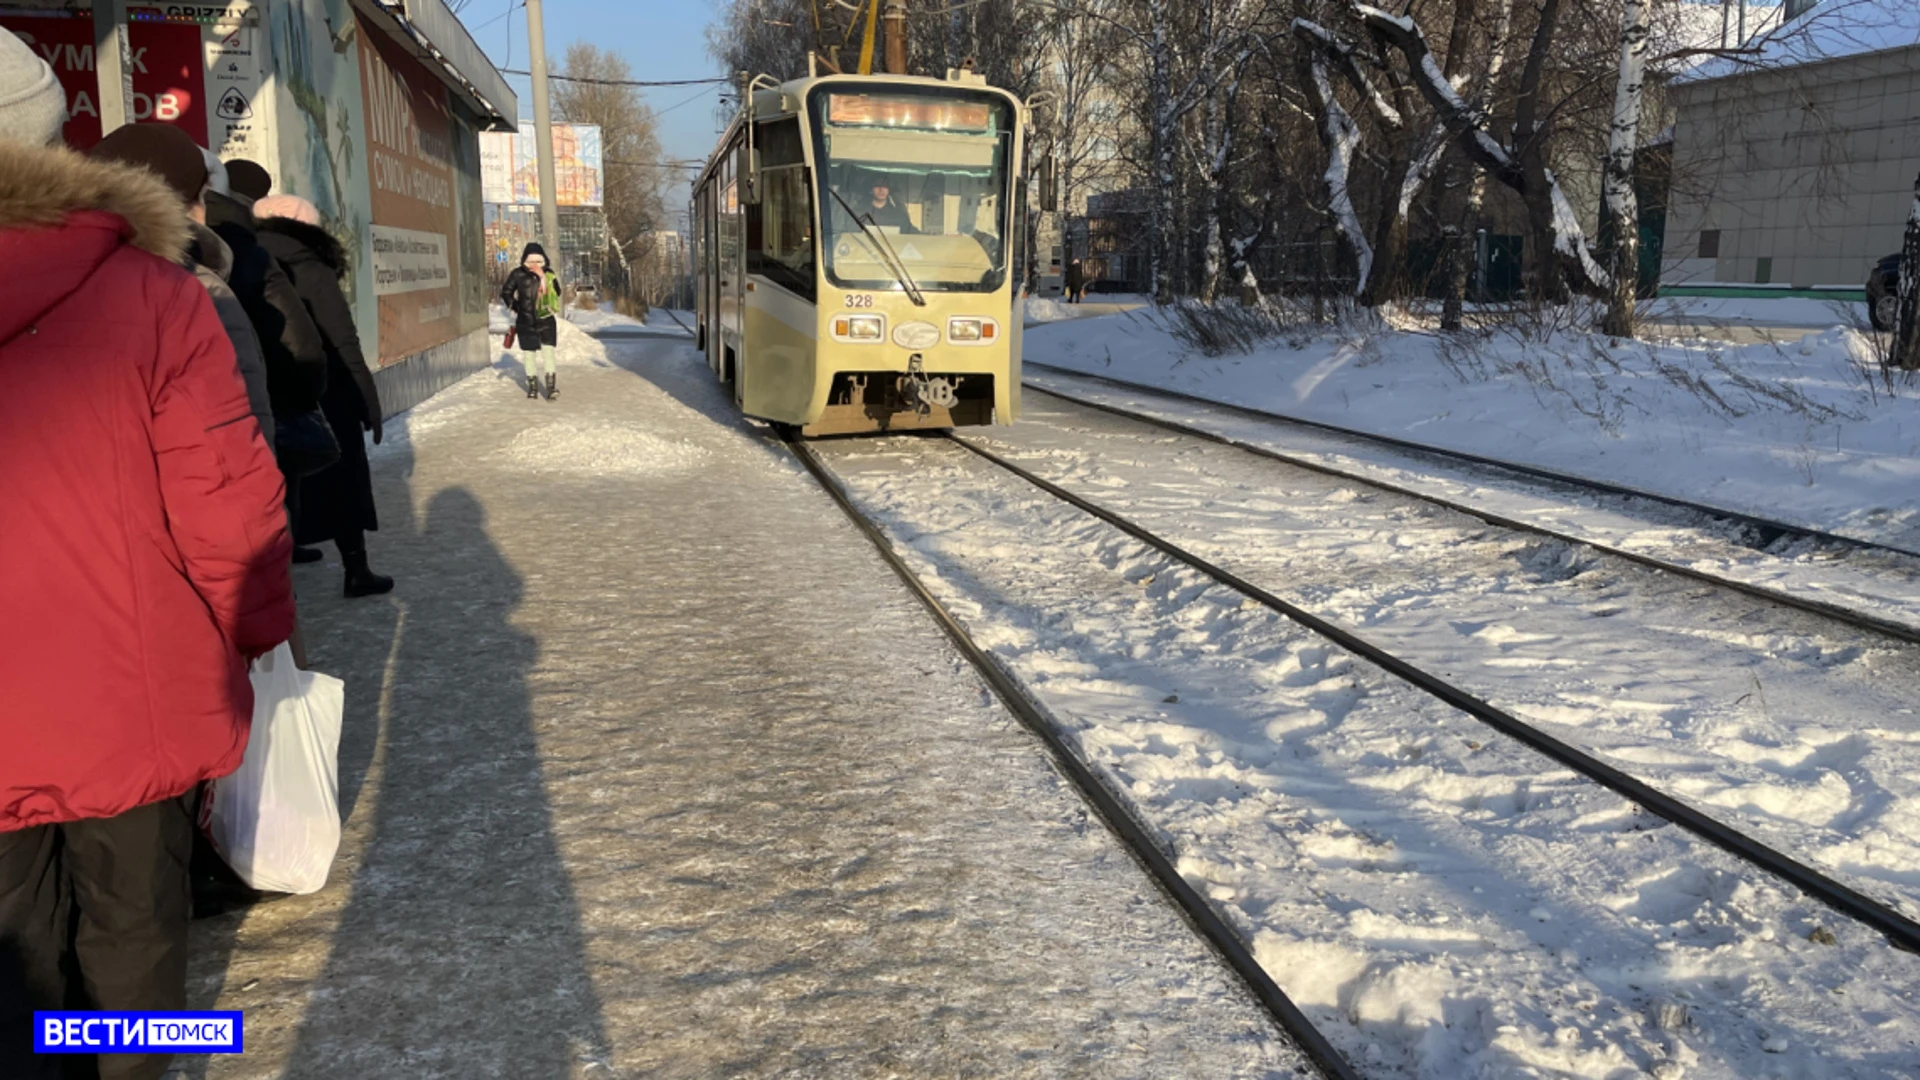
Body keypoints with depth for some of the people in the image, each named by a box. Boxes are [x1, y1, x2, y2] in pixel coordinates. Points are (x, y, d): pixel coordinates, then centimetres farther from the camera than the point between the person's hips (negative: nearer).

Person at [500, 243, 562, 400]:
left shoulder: (549, 275, 1)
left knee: (548, 352, -6)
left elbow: (557, 293, -3)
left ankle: (551, 386, -5)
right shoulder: (518, 274, -4)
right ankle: (532, 386, 20)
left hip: (546, 321, 0)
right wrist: (515, 307, 0)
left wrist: (543, 278, -9)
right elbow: (506, 292, 4)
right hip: (526, 323, 0)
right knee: (529, 354, 8)